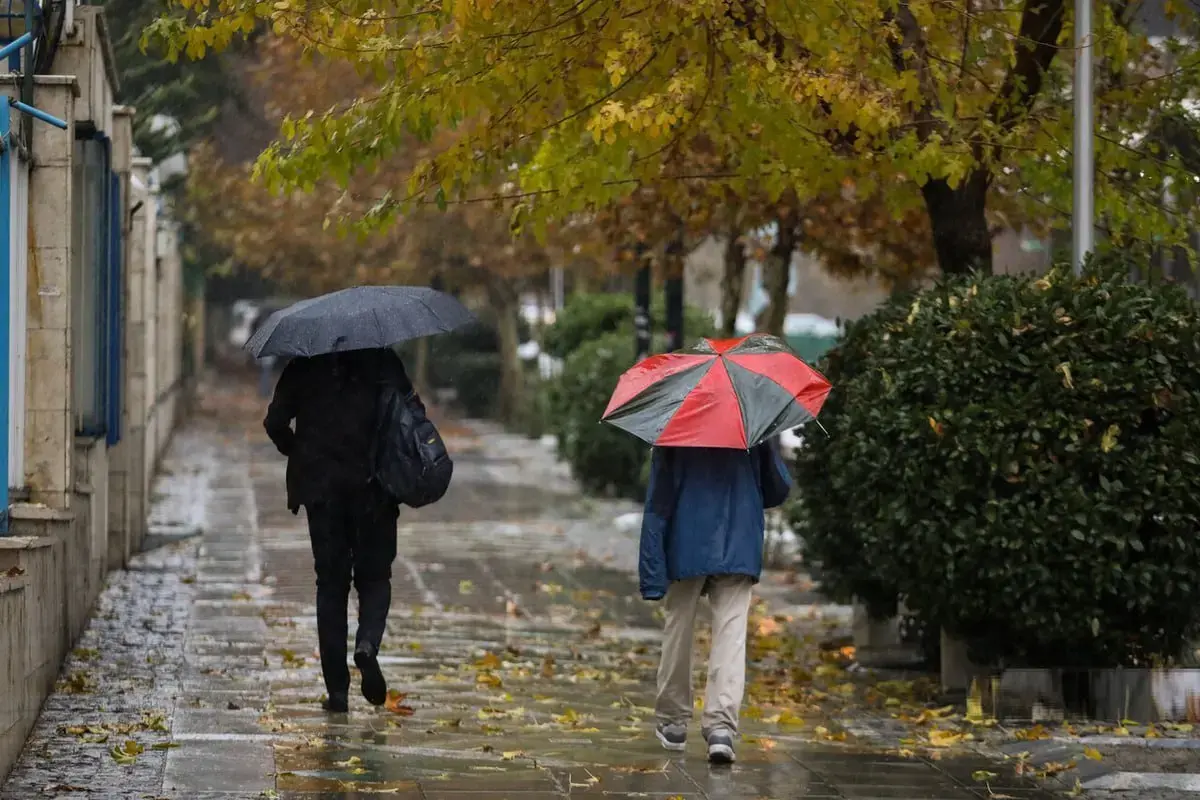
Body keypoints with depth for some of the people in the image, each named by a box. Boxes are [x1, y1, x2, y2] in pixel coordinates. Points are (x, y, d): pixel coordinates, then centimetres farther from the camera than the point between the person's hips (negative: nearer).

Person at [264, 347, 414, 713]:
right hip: (373, 490, -1)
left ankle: (337, 689, 4)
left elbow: (275, 422, -2)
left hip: (321, 490, 1)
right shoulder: (383, 362, -2)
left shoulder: (304, 366, 0)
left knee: (331, 583, 8)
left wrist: (300, 455, 14)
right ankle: (367, 643, -18)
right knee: (374, 577, 13)